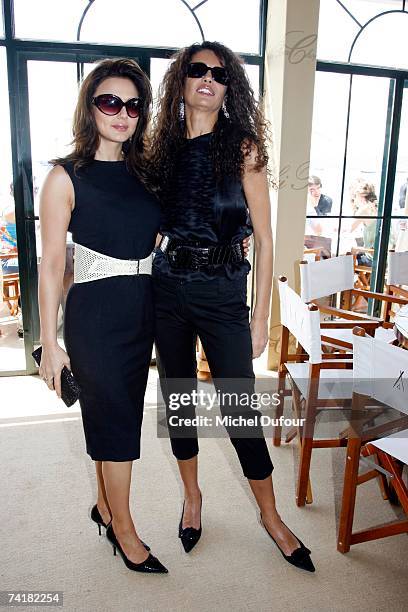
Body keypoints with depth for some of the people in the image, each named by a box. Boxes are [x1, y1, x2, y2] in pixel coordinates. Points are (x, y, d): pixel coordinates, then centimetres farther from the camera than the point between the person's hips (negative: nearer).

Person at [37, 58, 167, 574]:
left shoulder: (143, 172, 9)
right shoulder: (66, 177, -7)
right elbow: (51, 265, -8)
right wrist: (49, 343, -9)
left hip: (142, 310, 5)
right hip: (94, 313, -5)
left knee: (112, 415, 18)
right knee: (117, 419, 5)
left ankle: (104, 507, 39)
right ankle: (125, 531, 27)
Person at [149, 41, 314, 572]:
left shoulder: (242, 148, -2)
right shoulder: (164, 149, 8)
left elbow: (264, 241, -4)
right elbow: (151, 225, 13)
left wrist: (261, 318, -6)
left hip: (222, 293, -3)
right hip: (168, 287, 4)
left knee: (239, 407, 1)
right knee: (177, 398, 13)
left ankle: (271, 517, 24)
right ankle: (192, 495, 37)